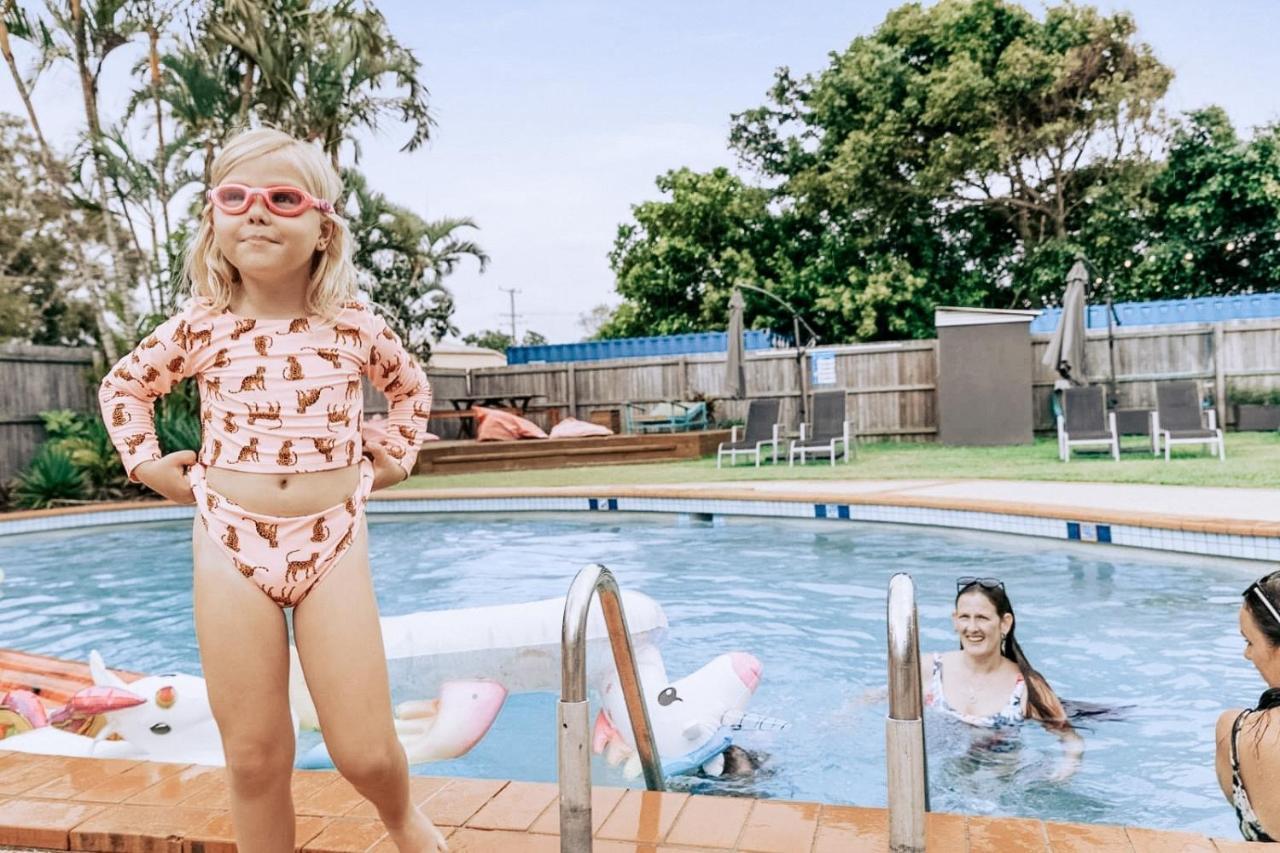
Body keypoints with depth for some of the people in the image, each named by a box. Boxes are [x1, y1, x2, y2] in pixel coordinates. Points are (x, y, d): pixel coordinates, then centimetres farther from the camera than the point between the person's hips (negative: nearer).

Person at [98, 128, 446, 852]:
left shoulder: (356, 326, 0)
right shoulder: (200, 327, 0)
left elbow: (412, 385, 20)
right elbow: (123, 386, 19)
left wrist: (396, 457, 12)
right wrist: (148, 463, 8)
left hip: (332, 541, 0)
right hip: (232, 544, 1)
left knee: (365, 751, -1)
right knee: (255, 759, 5)